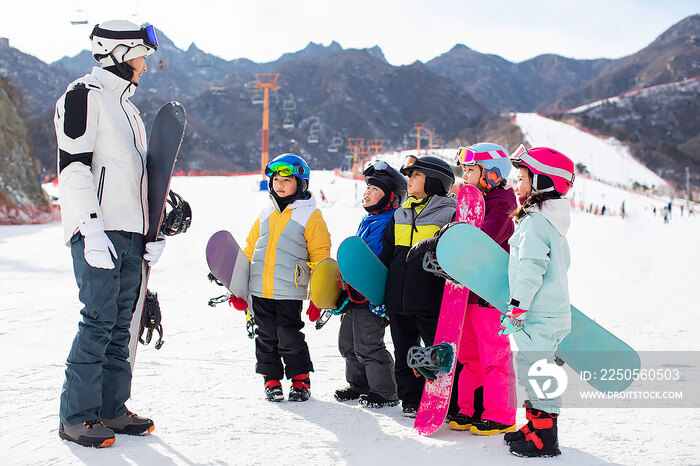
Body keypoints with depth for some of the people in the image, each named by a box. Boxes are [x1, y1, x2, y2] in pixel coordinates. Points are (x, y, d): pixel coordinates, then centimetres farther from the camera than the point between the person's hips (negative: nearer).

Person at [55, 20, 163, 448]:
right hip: (99, 231, -9)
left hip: (130, 234, 9)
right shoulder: (84, 96, -3)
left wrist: (153, 231, 20)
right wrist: (92, 228, -21)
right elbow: (73, 166, -13)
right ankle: (76, 417, -3)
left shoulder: (127, 108, 24)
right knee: (99, 320, -11)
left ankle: (111, 408, 14)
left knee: (121, 323, 8)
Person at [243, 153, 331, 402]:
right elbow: (249, 250, 20)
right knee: (266, 337, 9)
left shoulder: (310, 215, -2)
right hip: (259, 290, 5)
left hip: (289, 292, -5)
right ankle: (271, 380, 22)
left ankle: (300, 380, 14)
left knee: (289, 338, -3)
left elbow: (320, 258, -3)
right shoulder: (265, 214, 14)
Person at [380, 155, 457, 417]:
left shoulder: (450, 214, -4)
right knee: (404, 355, 12)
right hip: (398, 301, 6)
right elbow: (387, 254, 21)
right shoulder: (400, 214, 15)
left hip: (431, 300, -6)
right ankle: (411, 401, 23)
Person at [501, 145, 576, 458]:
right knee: (533, 371, 18)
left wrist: (517, 307, -20)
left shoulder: (535, 221, -16)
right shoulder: (553, 221, 15)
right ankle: (536, 425, 28)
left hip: (538, 315, -10)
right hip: (554, 310, 10)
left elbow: (531, 268, -22)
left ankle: (544, 438, 0)